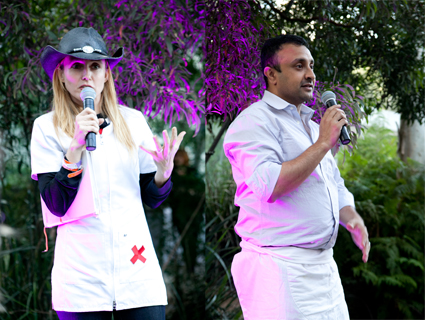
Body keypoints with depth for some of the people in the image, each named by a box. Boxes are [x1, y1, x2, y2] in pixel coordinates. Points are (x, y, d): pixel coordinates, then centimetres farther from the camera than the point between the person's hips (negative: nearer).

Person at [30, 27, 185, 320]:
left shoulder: (133, 120, 7)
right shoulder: (47, 127, -1)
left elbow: (151, 198, 11)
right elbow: (57, 205, -9)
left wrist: (164, 172, -10)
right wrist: (75, 148, -19)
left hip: (137, 267, 2)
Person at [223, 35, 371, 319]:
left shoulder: (310, 124, 20)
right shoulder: (255, 120, -8)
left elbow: (336, 187, 26)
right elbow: (269, 186, -23)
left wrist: (353, 219, 4)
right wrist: (322, 144, -18)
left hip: (324, 265, 8)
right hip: (281, 267, -8)